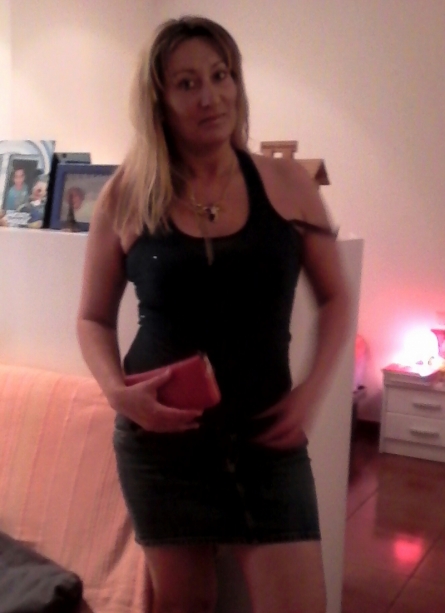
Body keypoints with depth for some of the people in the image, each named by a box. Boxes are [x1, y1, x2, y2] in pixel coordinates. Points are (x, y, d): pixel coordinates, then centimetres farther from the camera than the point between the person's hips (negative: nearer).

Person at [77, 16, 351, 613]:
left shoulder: (286, 182, -3)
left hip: (266, 435, 1)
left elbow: (335, 297, 7)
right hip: (161, 436, 0)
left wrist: (311, 392, -4)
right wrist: (118, 391, -13)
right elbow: (94, 318, 5)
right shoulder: (126, 196, -6)